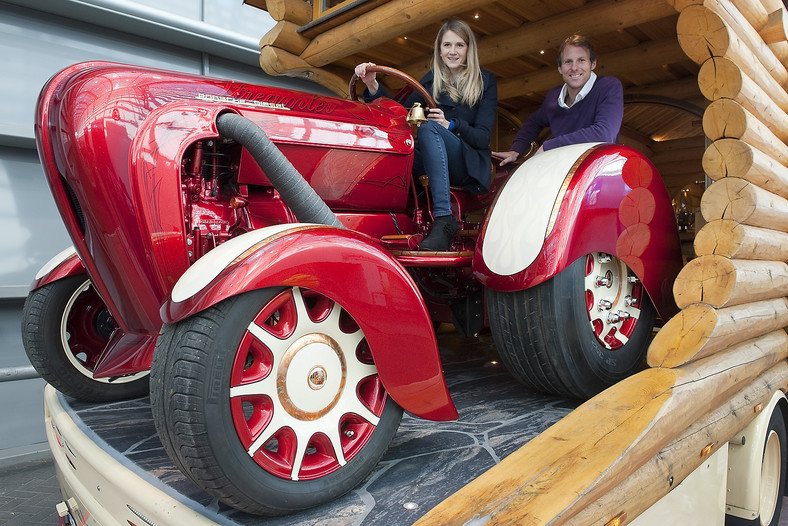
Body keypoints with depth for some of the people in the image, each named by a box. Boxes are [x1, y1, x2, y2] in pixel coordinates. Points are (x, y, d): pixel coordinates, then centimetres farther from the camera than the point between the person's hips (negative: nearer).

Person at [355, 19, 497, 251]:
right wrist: (373, 85, -11)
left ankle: (444, 220, -43)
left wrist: (450, 125, -21)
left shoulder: (485, 81, 6)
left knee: (428, 128, -33)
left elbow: (483, 137, -3)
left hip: (472, 166, -3)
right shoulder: (431, 80, 15)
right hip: (435, 161, 3)